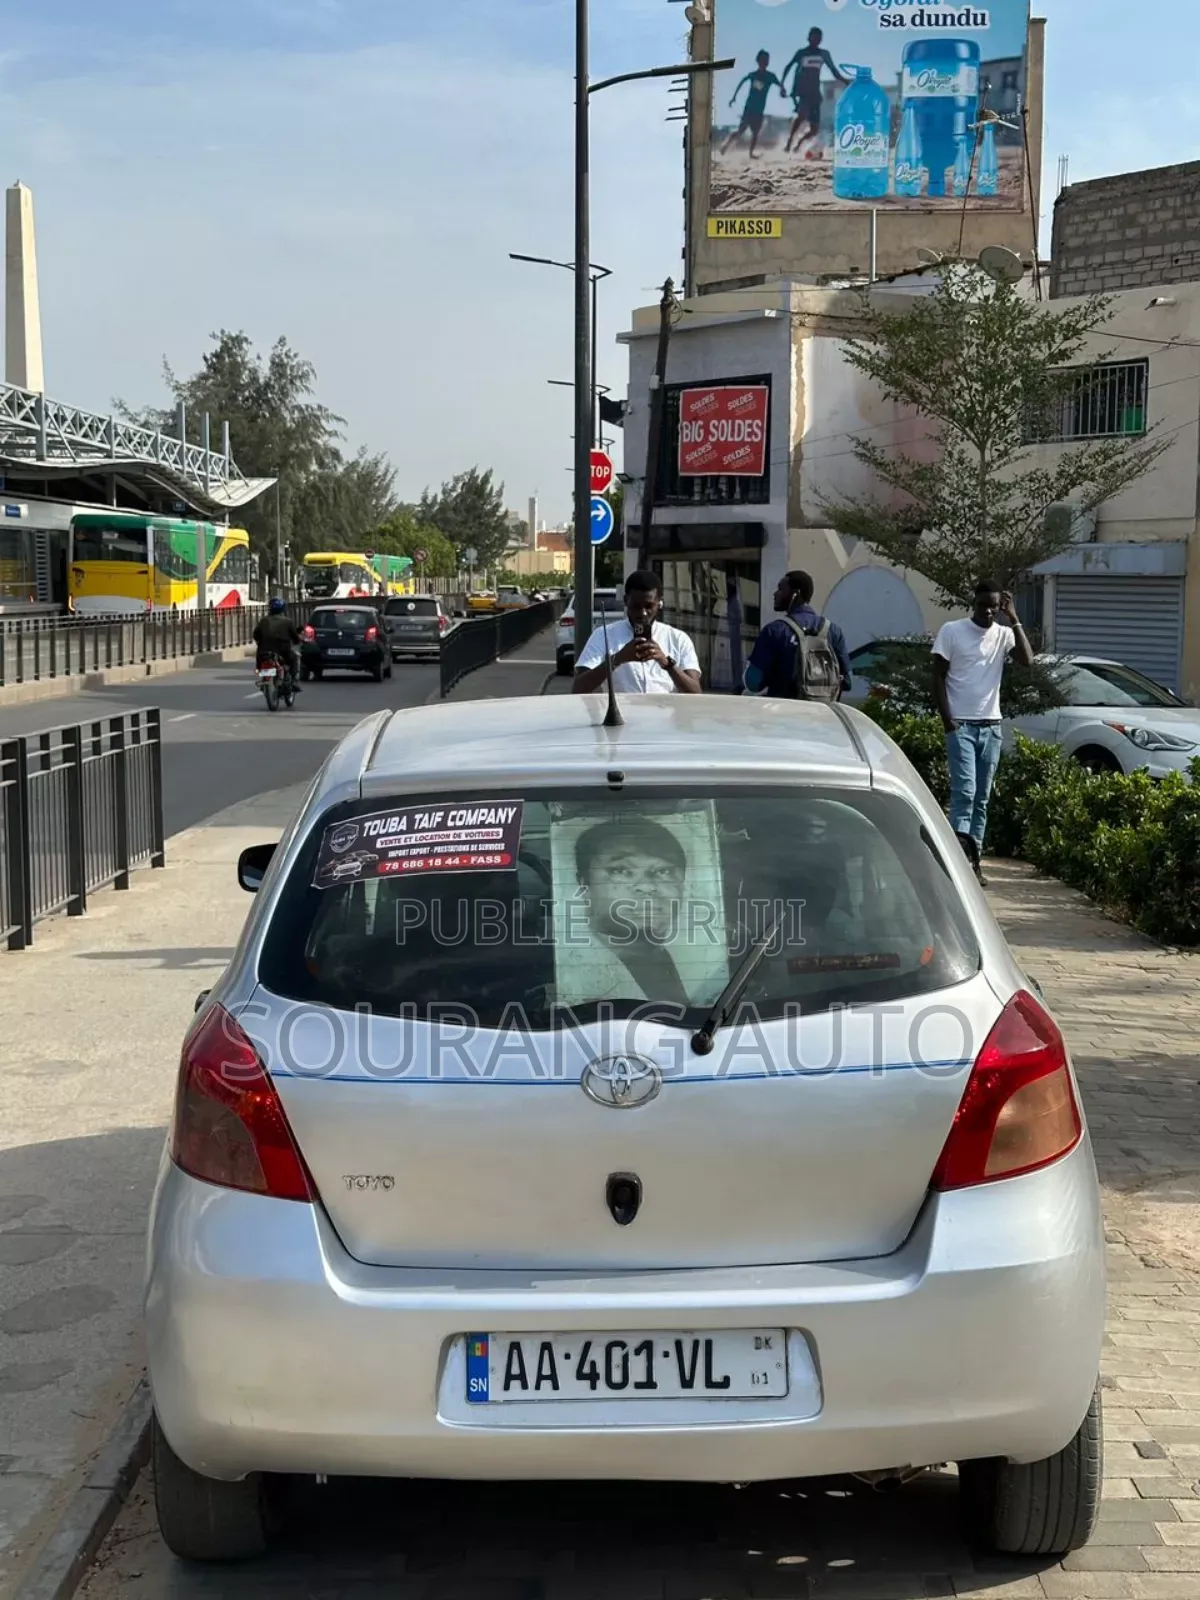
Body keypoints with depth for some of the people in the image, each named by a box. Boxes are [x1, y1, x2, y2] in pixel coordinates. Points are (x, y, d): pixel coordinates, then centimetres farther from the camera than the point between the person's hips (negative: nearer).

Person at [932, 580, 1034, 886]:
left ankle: (973, 859, 10)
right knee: (964, 790, -16)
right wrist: (948, 721, -9)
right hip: (961, 725, -4)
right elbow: (938, 678, -1)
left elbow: (1028, 660, -11)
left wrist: (1014, 619, -11)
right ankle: (959, 852, -22)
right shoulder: (952, 631, -2)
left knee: (982, 797, 5)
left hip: (991, 726, 4)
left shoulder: (1004, 635, 6)